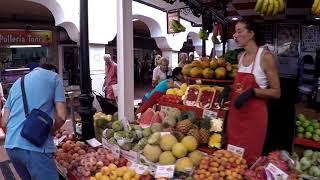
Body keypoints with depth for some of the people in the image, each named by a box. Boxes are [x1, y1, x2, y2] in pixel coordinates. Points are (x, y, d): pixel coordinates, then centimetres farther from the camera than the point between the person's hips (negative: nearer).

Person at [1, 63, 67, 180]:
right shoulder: (53, 77, 6)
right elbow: (61, 116, -5)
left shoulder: (17, 82, 22)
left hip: (10, 145, 7)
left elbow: (4, 122, 16)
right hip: (36, 147, -6)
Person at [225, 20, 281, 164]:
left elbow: (276, 92, -11)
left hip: (254, 114, -6)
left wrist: (252, 92, -25)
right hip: (235, 112, 6)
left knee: (248, 158, 8)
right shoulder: (240, 56, 8)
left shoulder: (265, 57, -12)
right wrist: (229, 88, 4)